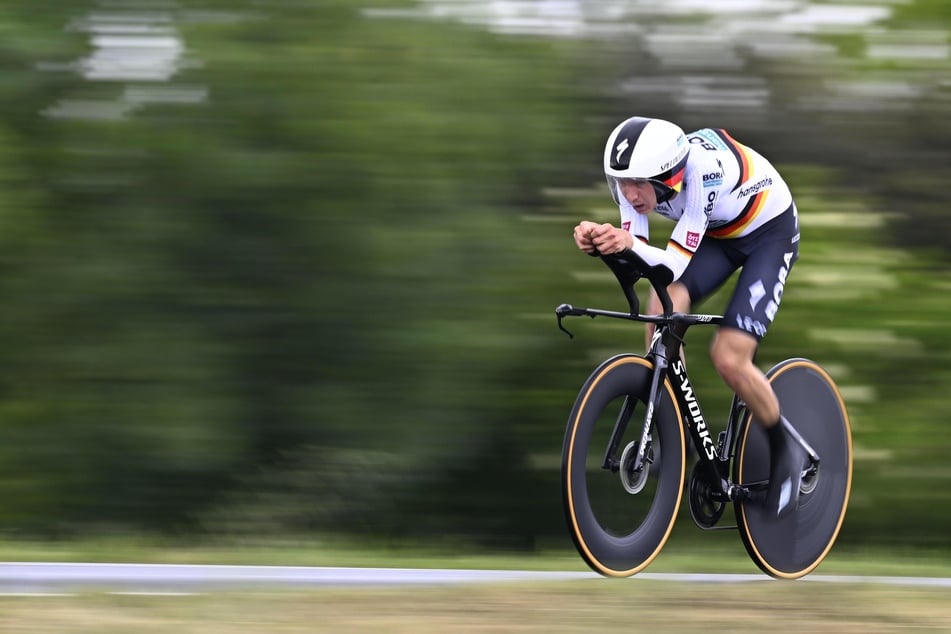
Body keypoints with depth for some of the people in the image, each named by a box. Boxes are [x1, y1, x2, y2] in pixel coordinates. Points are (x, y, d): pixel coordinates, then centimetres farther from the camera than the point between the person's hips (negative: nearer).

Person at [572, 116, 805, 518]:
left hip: (769, 231, -6)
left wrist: (631, 245, -58)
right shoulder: (633, 177, -22)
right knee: (662, 308, -22)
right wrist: (600, 241, -44)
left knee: (729, 359, -16)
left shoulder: (702, 171, -39)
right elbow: (638, 258, -23)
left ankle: (785, 453, 8)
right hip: (717, 233, 6)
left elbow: (676, 262, -39)